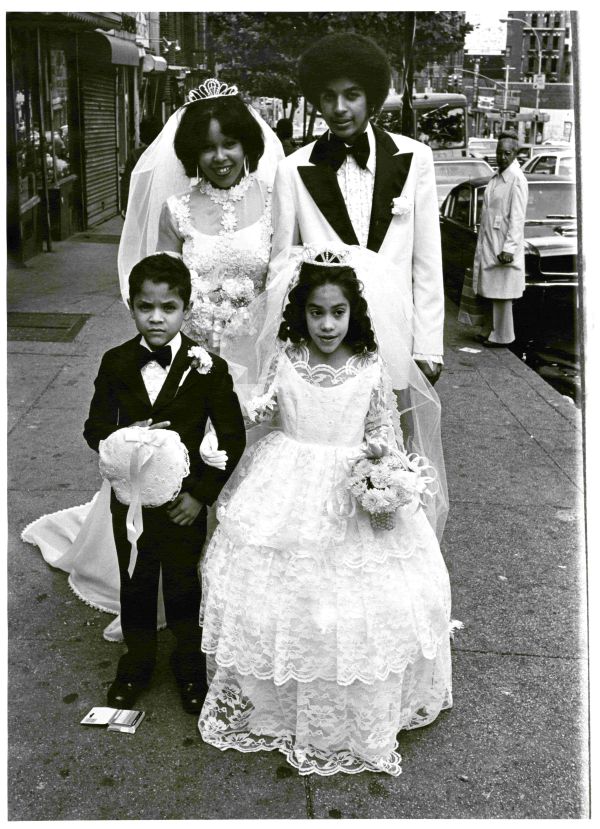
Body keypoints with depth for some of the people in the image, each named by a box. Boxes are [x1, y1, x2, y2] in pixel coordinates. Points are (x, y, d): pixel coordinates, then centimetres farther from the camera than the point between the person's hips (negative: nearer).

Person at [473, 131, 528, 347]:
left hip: (503, 245, -8)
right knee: (493, 291, 13)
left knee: (502, 293, -3)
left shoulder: (517, 179, -12)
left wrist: (509, 248, -22)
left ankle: (502, 337, 4)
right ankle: (493, 331, 22)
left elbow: (517, 218, -17)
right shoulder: (496, 178, 14)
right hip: (489, 244, 8)